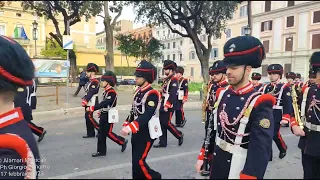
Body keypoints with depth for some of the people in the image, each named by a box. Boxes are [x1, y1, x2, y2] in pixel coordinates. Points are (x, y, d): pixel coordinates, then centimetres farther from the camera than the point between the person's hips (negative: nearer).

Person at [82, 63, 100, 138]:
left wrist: (85, 101, -23)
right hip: (88, 102, 10)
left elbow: (91, 92, -21)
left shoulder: (95, 82, -14)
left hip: (92, 103, -10)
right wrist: (84, 99, 11)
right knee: (87, 117, 10)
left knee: (89, 117, -10)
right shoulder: (90, 81, 15)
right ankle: (90, 133, 17)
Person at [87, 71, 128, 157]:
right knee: (101, 133, 9)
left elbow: (104, 103, -27)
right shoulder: (106, 91, 9)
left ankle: (123, 142, 19)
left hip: (109, 116, -9)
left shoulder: (112, 92, -20)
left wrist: (92, 108, -28)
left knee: (108, 133, 0)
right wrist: (101, 112, 16)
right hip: (103, 115, 9)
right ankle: (101, 151, 18)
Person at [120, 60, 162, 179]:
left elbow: (147, 115, -27)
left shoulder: (152, 94, -18)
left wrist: (130, 127, -34)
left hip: (146, 133, -8)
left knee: (138, 161, -6)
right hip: (136, 133, 9)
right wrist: (126, 126, 7)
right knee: (136, 161, 14)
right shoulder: (138, 92, 9)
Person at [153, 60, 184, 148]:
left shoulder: (174, 80, -13)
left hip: (169, 106, -9)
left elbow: (173, 94, -21)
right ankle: (162, 142, 15)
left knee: (167, 123, -5)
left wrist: (167, 105, -23)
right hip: (163, 105, 9)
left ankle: (179, 135, 16)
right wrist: (162, 104, 18)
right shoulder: (166, 80, 15)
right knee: (162, 123, 8)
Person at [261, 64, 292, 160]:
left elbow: (288, 104, -10)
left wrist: (285, 118, -19)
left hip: (276, 115, -5)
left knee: (275, 134, -1)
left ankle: (283, 148, 31)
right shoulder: (266, 87, 12)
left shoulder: (285, 87, -3)